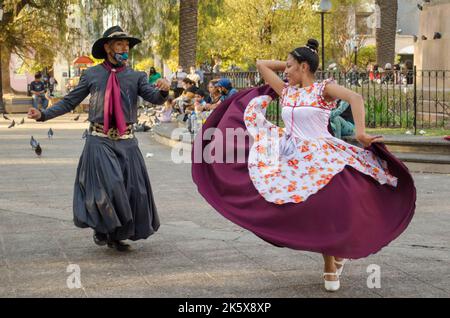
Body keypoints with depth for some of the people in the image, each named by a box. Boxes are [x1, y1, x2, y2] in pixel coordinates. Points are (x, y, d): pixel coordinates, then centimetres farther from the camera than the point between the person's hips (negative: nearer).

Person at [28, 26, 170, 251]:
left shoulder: (136, 77, 6)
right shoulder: (91, 75, 4)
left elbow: (154, 98, -8)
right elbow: (69, 102, 6)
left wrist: (163, 90, -31)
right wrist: (43, 115, -5)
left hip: (126, 141, 2)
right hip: (99, 141, -2)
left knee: (131, 188, 4)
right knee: (107, 184, -18)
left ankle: (118, 235, 23)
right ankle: (102, 229, 7)